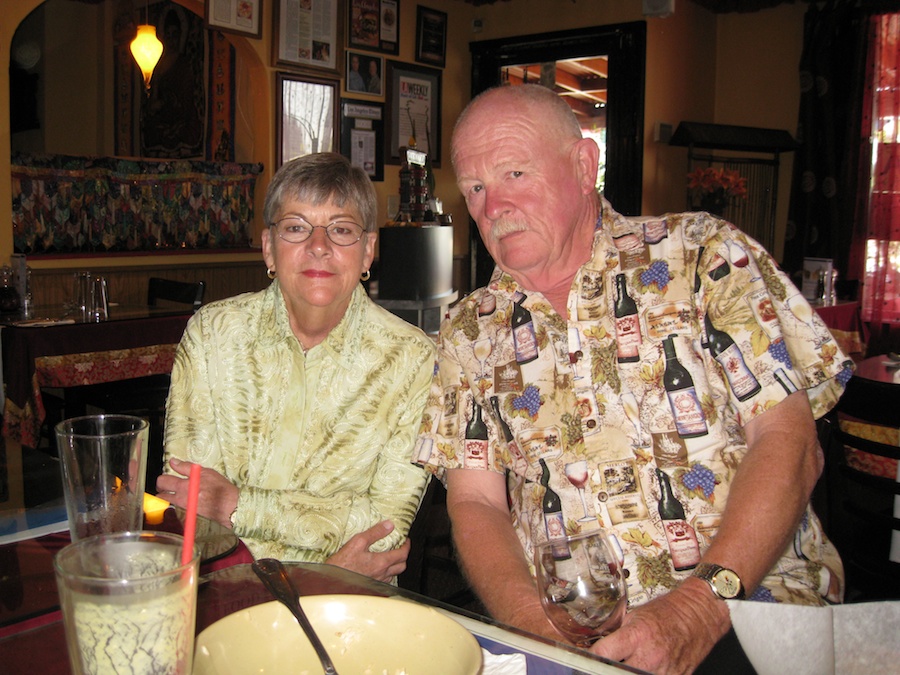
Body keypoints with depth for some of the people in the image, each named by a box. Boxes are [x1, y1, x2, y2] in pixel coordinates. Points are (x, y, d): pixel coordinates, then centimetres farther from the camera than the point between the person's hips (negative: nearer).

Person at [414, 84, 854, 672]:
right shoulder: (470, 332, 10)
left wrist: (700, 606, -18)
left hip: (752, 614, -2)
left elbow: (789, 442, -6)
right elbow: (475, 502, 4)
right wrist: (538, 627, -15)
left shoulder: (703, 253, 1)